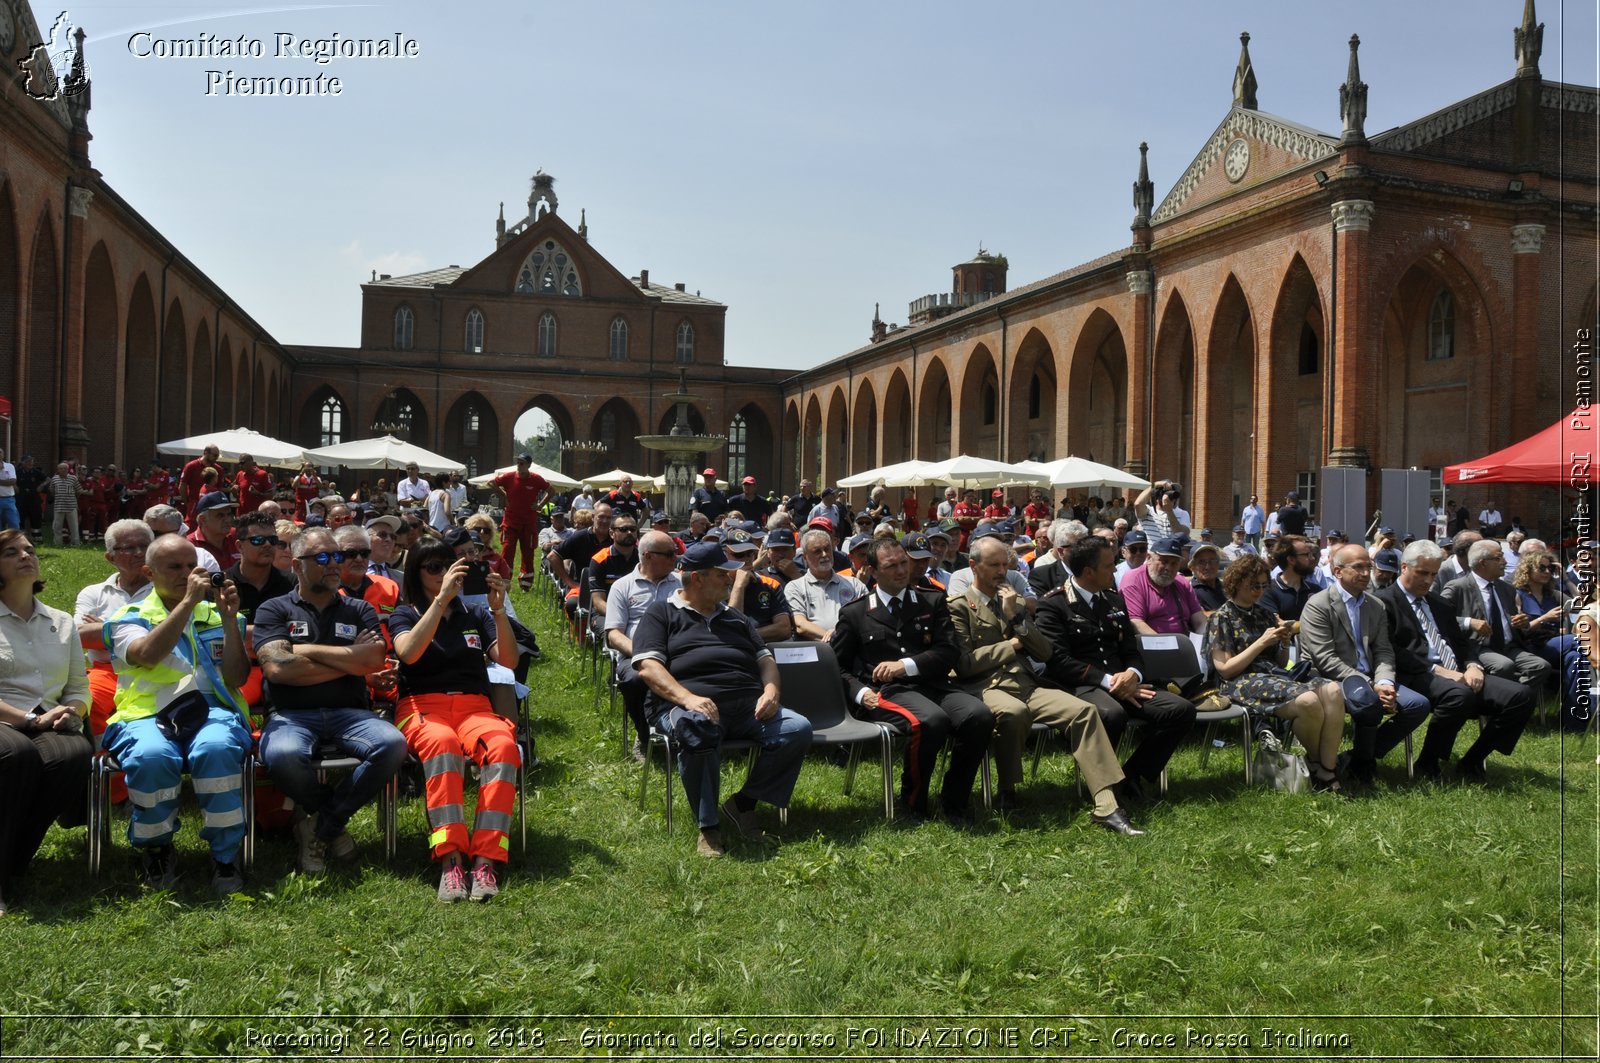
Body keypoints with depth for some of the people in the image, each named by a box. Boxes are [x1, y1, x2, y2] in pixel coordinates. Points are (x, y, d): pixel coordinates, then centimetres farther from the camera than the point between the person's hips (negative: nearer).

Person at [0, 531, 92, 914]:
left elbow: (80, 688, 20)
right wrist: (31, 719, -14)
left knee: (74, 754, -34)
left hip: (50, 727, 3)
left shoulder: (62, 623, 21)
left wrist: (71, 711, -3)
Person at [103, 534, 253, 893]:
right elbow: (148, 655, -10)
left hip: (211, 711, 1)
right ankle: (155, 849, -7)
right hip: (147, 714, -1)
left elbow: (237, 678, 7)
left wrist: (229, 619, -2)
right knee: (153, 756, -36)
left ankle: (225, 854, -19)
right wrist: (188, 601, -12)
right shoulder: (131, 616, 16)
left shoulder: (217, 614, 21)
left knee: (217, 750, -36)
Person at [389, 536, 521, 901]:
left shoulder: (475, 615, 22)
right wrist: (441, 599, -16)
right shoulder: (404, 615, 14)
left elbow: (509, 661, 6)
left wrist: (499, 611, -7)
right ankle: (450, 861, -47)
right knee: (442, 743, -40)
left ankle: (486, 860, -42)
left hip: (474, 707, 2)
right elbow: (409, 653, -11)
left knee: (503, 745, -35)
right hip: (422, 708, -2)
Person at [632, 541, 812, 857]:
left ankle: (743, 804, -6)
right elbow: (648, 667, -3)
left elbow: (765, 659, 24)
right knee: (697, 732, -40)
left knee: (797, 728, -21)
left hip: (748, 705, 5)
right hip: (686, 704, -5)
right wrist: (688, 698, -20)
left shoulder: (735, 618, 30)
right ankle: (708, 826, -21)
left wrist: (770, 692, 0)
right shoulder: (661, 615, 12)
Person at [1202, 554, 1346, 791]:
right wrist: (1262, 642, -10)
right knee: (1308, 701, -33)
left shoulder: (1264, 615, 22)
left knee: (1332, 691, -24)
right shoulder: (1222, 618, 3)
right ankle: (1315, 762, -6)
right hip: (1243, 683, -7)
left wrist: (1285, 642, 3)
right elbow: (1225, 670, -6)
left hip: (1276, 676, 7)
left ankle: (1328, 770, -26)